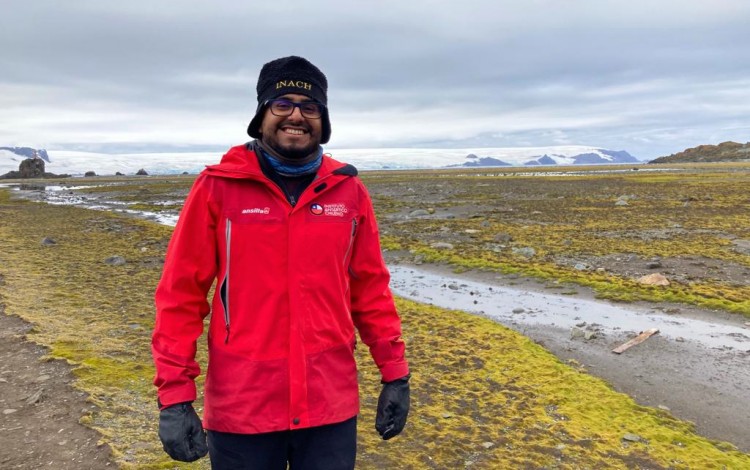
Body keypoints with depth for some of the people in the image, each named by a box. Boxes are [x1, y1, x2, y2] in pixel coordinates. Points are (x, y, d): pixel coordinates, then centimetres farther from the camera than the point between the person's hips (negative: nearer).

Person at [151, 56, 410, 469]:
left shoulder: (347, 190, 2)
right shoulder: (218, 188, -6)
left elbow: (370, 288, 7)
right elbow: (180, 294, -3)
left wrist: (395, 373, 6)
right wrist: (175, 395, -6)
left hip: (331, 405, 2)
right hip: (241, 407, -1)